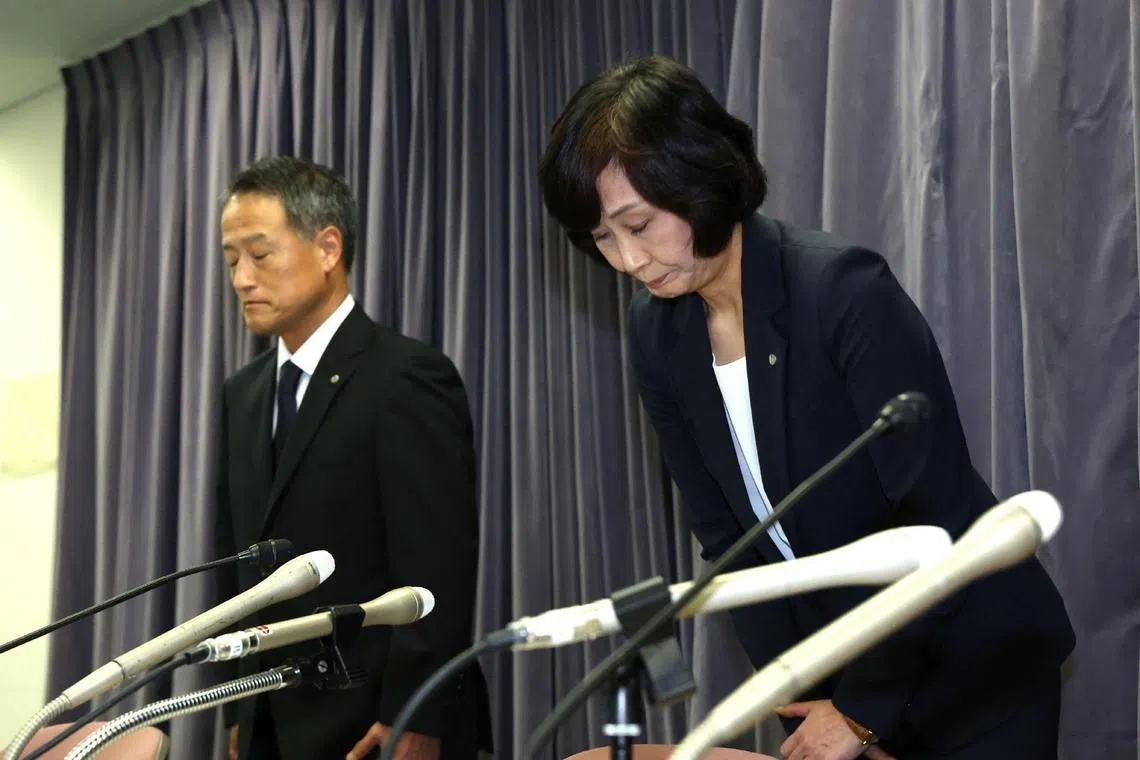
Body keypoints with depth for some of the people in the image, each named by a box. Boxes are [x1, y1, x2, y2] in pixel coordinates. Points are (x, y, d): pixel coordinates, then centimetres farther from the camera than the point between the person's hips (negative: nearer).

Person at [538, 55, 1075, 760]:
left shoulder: (845, 290, -22)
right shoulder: (659, 333, -3)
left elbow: (938, 516, -22)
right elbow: (725, 535, 1)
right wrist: (806, 703, -6)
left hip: (977, 663, -5)